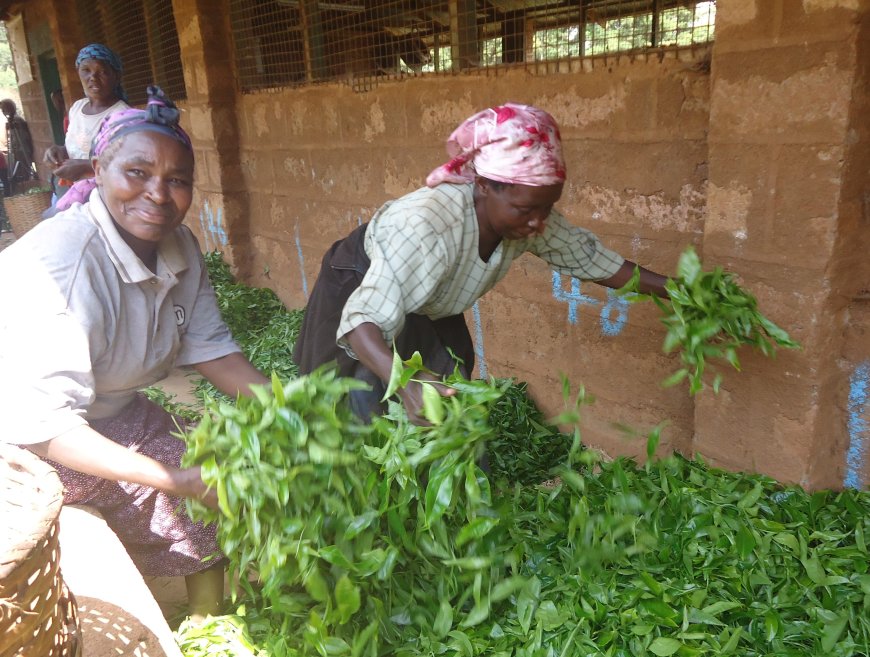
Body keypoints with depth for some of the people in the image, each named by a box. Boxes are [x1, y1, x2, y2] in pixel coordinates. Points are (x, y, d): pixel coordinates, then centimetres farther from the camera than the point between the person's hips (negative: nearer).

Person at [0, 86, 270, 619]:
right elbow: (45, 422, -32)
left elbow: (211, 350, -1)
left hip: (119, 416, 7)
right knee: (212, 498, -16)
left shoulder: (180, 246, -6)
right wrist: (173, 479, -40)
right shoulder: (61, 262, -30)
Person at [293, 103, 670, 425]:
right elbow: (364, 321, -47)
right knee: (371, 411, -10)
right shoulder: (428, 226, -44)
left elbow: (587, 256, -6)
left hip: (430, 311, 6)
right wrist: (406, 384, -64)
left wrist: (671, 288, -7)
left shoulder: (530, 218, -23)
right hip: (363, 291, -5)